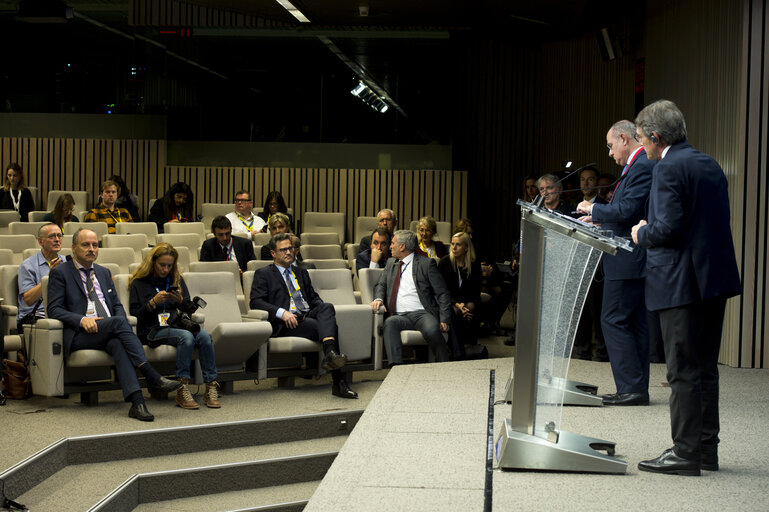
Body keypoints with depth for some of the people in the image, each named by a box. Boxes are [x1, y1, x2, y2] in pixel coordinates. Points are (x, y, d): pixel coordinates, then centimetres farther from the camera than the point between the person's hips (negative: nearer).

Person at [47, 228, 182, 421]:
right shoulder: (60, 273, 8)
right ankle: (153, 378, -37)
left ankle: (136, 402, -49)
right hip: (80, 335, -4)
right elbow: (54, 310, -1)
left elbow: (117, 305, 22)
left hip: (109, 333, 4)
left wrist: (120, 322, -3)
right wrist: (81, 319, -19)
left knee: (118, 343, -33)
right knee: (118, 322, -32)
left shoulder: (103, 272, 25)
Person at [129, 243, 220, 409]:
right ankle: (182, 389, -35)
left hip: (176, 325, 4)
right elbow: (135, 315, 1)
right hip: (152, 330, -4)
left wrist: (181, 301, -3)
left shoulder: (177, 280, 20)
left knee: (204, 336, -29)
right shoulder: (139, 283, 8)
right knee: (186, 336, -35)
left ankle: (211, 387, -29)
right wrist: (153, 302, -12)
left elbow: (190, 310, 18)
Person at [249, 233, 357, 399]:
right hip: (286, 323, -5)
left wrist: (323, 310, 1)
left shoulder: (301, 273, 31)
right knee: (330, 327, -30)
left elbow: (314, 298, 26)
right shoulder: (263, 274, 13)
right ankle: (338, 382, -38)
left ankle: (330, 354, -51)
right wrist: (282, 313, -17)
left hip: (309, 316, 5)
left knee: (327, 306, -31)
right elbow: (255, 302, -1)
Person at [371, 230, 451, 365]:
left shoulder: (426, 263, 6)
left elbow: (442, 293, 3)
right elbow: (380, 285, 25)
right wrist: (379, 298, -1)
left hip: (423, 314, -3)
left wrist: (444, 319, -10)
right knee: (390, 322, -32)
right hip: (399, 316, 3)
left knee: (432, 329, -36)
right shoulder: (391, 263, 23)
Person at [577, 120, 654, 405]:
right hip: (633, 260, 11)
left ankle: (633, 388, -5)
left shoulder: (642, 167, -15)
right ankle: (637, 390, 16)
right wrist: (598, 218, 16)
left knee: (614, 320, -7)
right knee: (634, 323, 11)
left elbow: (628, 211, -22)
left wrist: (594, 208, -9)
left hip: (628, 258, -11)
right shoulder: (639, 165, 18)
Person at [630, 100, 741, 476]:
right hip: (716, 277, 9)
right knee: (705, 367, 15)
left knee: (684, 372, -3)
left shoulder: (668, 169, -14)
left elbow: (669, 227, -22)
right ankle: (706, 448, 22)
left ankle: (685, 452, 2)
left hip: (683, 282, -9)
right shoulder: (709, 164, 13)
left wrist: (641, 234, -2)